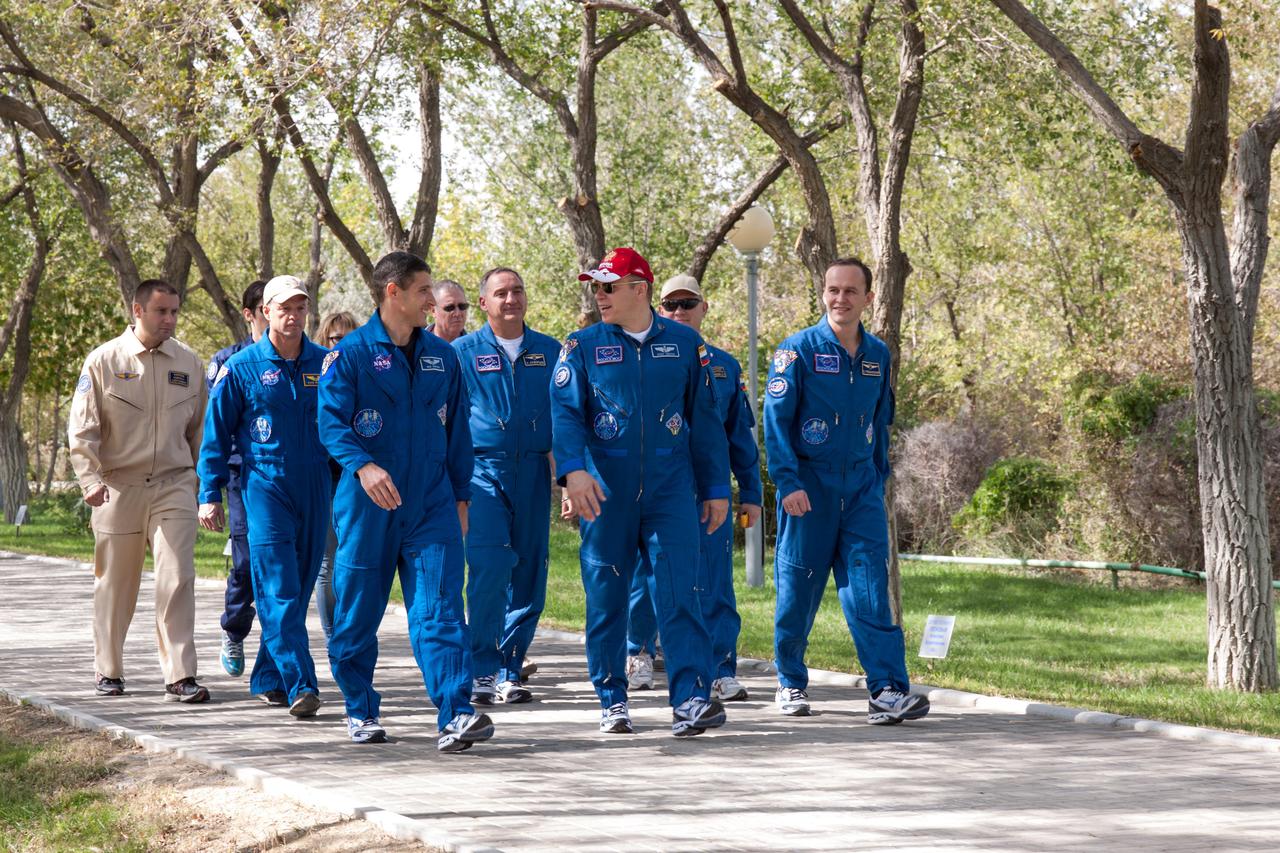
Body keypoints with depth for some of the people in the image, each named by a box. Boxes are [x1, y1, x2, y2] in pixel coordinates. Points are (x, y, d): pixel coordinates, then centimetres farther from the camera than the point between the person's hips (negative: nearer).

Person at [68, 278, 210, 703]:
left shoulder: (189, 363, 7)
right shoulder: (104, 361, 0)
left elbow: (200, 429, 16)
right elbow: (82, 428, -1)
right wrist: (90, 479, -13)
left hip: (174, 486, 1)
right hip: (119, 487, -1)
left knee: (177, 579, -10)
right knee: (114, 583, 8)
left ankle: (180, 676, -9)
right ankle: (109, 670, 24)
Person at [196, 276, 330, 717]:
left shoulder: (325, 364, 7)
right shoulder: (241, 367, 0)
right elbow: (216, 433, 3)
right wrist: (210, 494, -1)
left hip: (315, 490, 4)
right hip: (264, 486, -3)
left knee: (299, 589, 8)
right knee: (278, 591, -12)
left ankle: (267, 679, 20)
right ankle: (300, 686, -18)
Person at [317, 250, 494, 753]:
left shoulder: (442, 357, 12)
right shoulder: (351, 354, -3)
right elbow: (331, 421, -13)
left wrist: (460, 496, 16)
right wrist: (363, 465, -31)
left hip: (431, 505, 3)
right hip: (367, 506, -2)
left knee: (440, 609, -9)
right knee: (357, 613, 7)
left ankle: (455, 717, -17)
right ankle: (360, 712, 25)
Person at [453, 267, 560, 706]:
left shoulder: (550, 352, 11)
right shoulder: (462, 352, 5)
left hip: (534, 472, 3)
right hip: (483, 468, -3)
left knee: (529, 575, 3)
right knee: (489, 569, -16)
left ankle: (509, 672, 14)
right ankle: (483, 671, -8)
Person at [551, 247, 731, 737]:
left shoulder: (684, 344, 8)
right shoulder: (583, 346, 5)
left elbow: (704, 418, 12)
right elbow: (565, 411, -6)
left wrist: (715, 487, 10)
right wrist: (574, 469, -23)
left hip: (671, 489, 0)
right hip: (605, 492, 0)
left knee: (680, 594, -10)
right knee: (606, 599, 6)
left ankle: (690, 701, -12)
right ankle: (612, 702, 17)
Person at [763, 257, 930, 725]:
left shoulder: (878, 354, 10)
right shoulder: (798, 349, -4)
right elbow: (776, 420, -8)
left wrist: (878, 480, 14)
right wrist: (788, 483, -16)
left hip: (861, 489, 3)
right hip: (808, 488, -3)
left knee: (871, 590, -7)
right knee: (798, 591, 4)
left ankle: (888, 691, -13)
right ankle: (791, 684, 20)